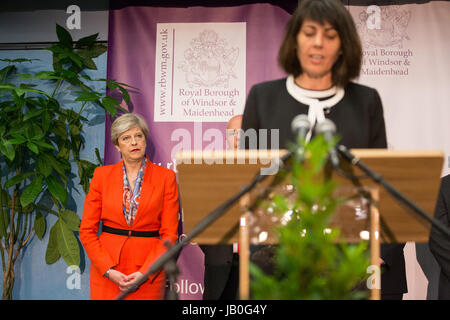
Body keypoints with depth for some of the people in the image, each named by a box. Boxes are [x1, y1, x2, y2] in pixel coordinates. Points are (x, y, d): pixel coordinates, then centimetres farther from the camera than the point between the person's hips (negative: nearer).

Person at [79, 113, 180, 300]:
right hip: (106, 273, 1)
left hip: (149, 275, -1)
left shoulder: (166, 177, 0)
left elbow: (170, 234, -1)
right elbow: (87, 230, 3)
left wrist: (144, 273, -11)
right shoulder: (102, 175, 4)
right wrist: (108, 270, -8)